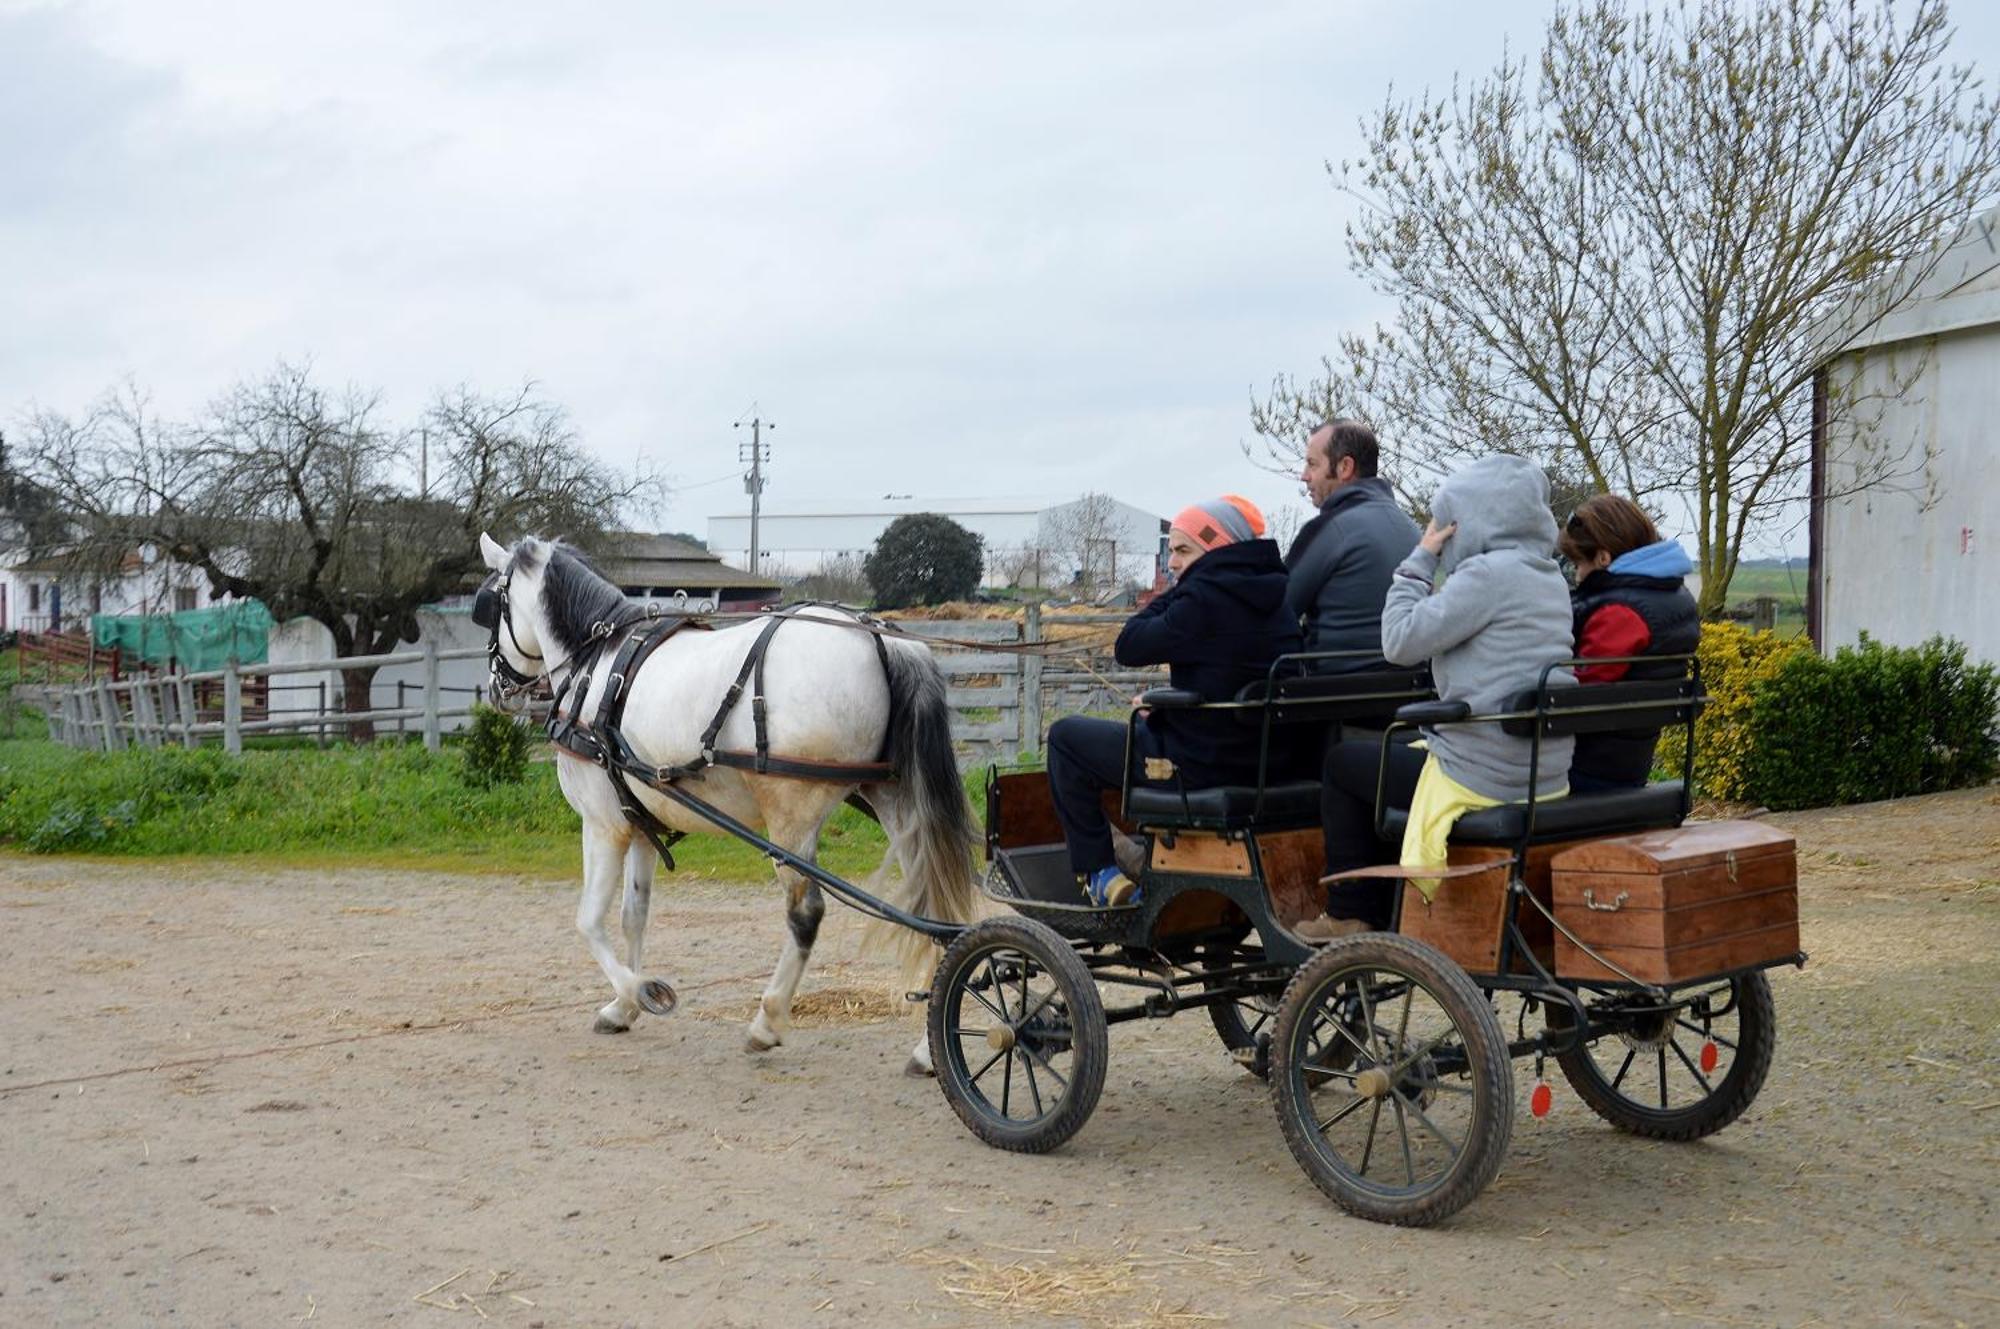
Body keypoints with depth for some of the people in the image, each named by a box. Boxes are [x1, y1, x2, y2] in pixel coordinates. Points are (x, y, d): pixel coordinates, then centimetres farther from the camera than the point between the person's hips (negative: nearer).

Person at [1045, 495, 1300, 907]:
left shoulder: (1205, 598, -21)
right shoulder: (1275, 596, 6)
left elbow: (1128, 648, -13)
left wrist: (1173, 592, -3)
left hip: (1197, 767, -9)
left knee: (1065, 736, 6)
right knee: (1146, 724, 37)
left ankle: (1099, 873, 6)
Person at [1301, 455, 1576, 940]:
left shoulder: (1489, 572, -16)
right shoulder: (1549, 577, 13)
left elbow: (1400, 641, -16)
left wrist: (1421, 559, -7)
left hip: (1481, 780, -9)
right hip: (1546, 777, 9)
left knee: (1344, 764, 12)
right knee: (1400, 755, 32)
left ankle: (1348, 916, 17)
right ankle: (1383, 913, 35)